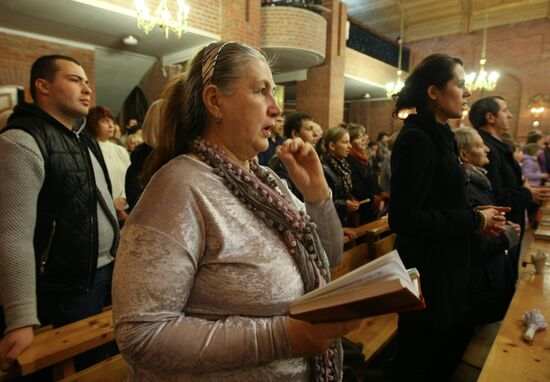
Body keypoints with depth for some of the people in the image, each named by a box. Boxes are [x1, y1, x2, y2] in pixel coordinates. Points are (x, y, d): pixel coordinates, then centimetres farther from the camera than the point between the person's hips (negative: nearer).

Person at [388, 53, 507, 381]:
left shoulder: (440, 135, 10)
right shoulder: (416, 139, -20)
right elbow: (403, 217, -27)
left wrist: (476, 215, 0)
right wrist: (474, 221, -16)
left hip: (447, 268, 9)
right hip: (427, 273, -9)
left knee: (451, 349, 26)